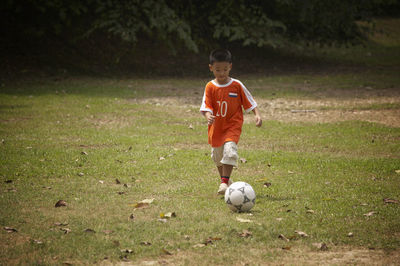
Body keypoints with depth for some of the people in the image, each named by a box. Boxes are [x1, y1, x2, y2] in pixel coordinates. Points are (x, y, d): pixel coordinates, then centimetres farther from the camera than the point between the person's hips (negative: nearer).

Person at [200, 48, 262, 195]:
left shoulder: (237, 85, -6)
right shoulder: (210, 87, -5)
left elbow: (250, 102, 0)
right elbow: (206, 106, -8)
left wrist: (257, 115, -14)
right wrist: (208, 116, -30)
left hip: (232, 126, -3)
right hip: (216, 127, 3)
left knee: (229, 150, -22)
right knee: (217, 155, 14)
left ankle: (224, 182, -18)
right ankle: (225, 179, 35)